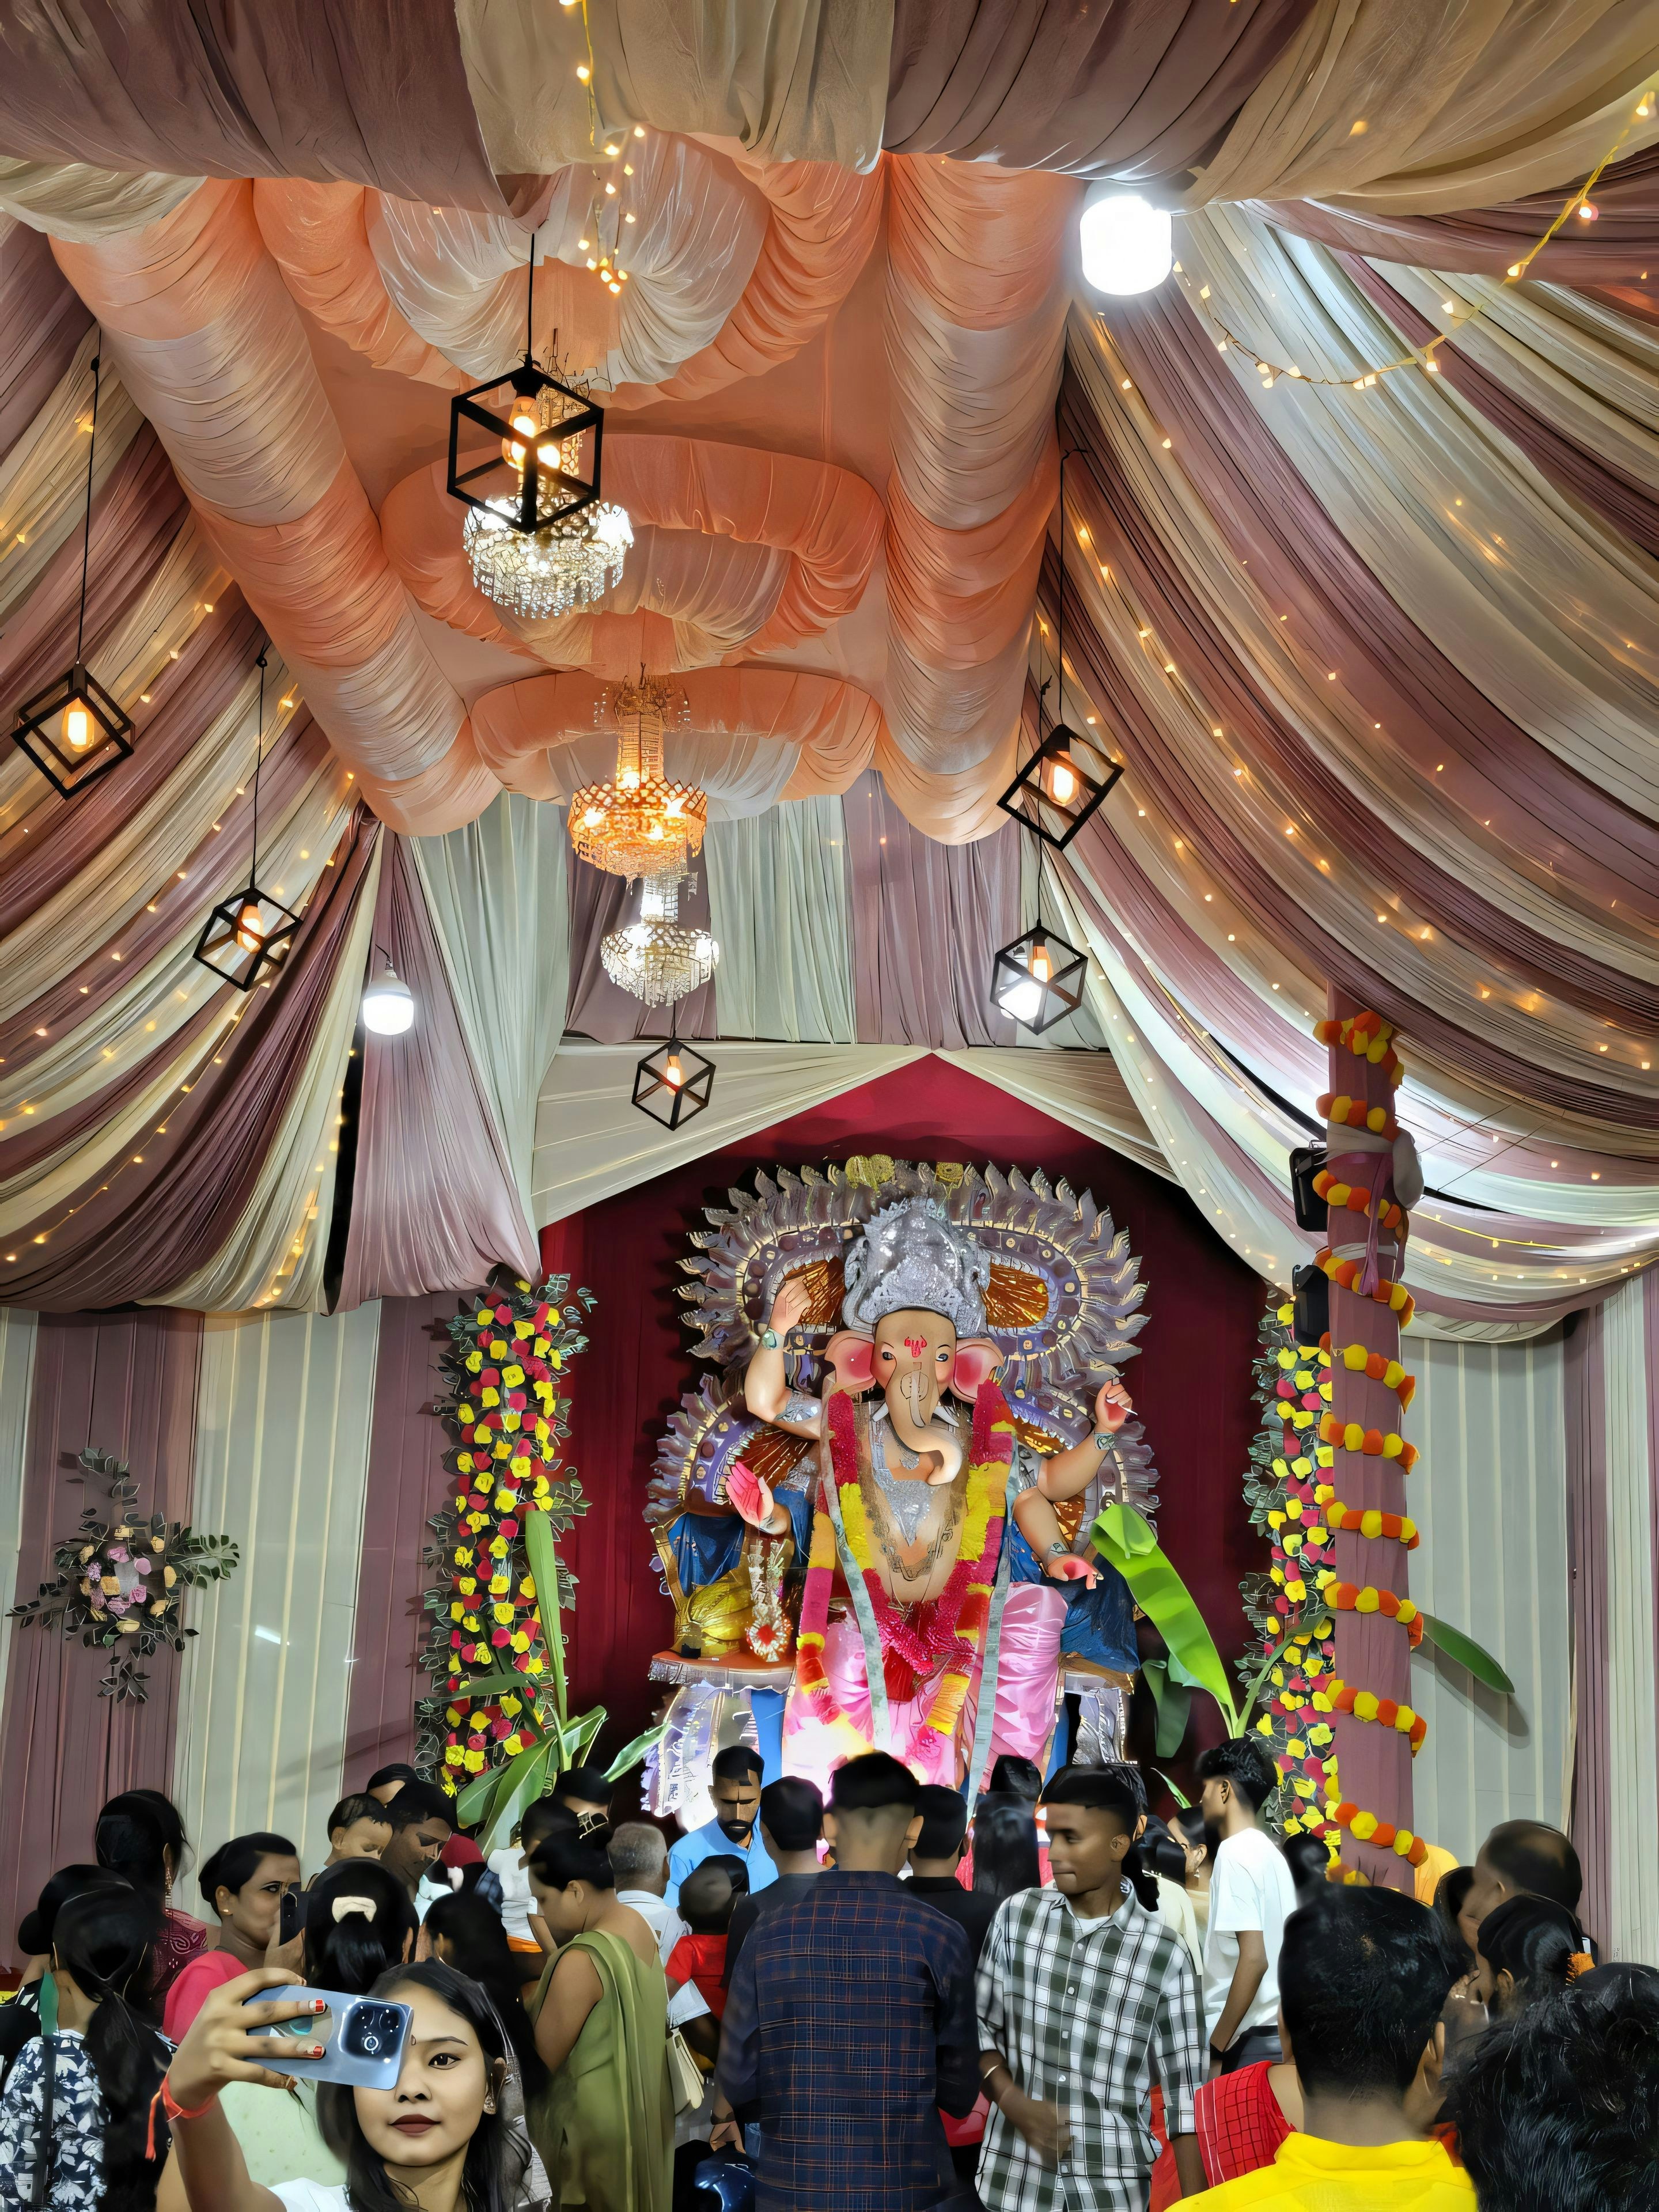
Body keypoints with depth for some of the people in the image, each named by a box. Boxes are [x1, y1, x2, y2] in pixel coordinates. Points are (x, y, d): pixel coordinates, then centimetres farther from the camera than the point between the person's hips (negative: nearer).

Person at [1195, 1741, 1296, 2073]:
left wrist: (1216, 2048, -17)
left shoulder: (1236, 1852, -12)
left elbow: (1254, 1958, -20)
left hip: (1248, 2039, -8)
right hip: (1279, 2032, 8)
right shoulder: (1269, 1852, 14)